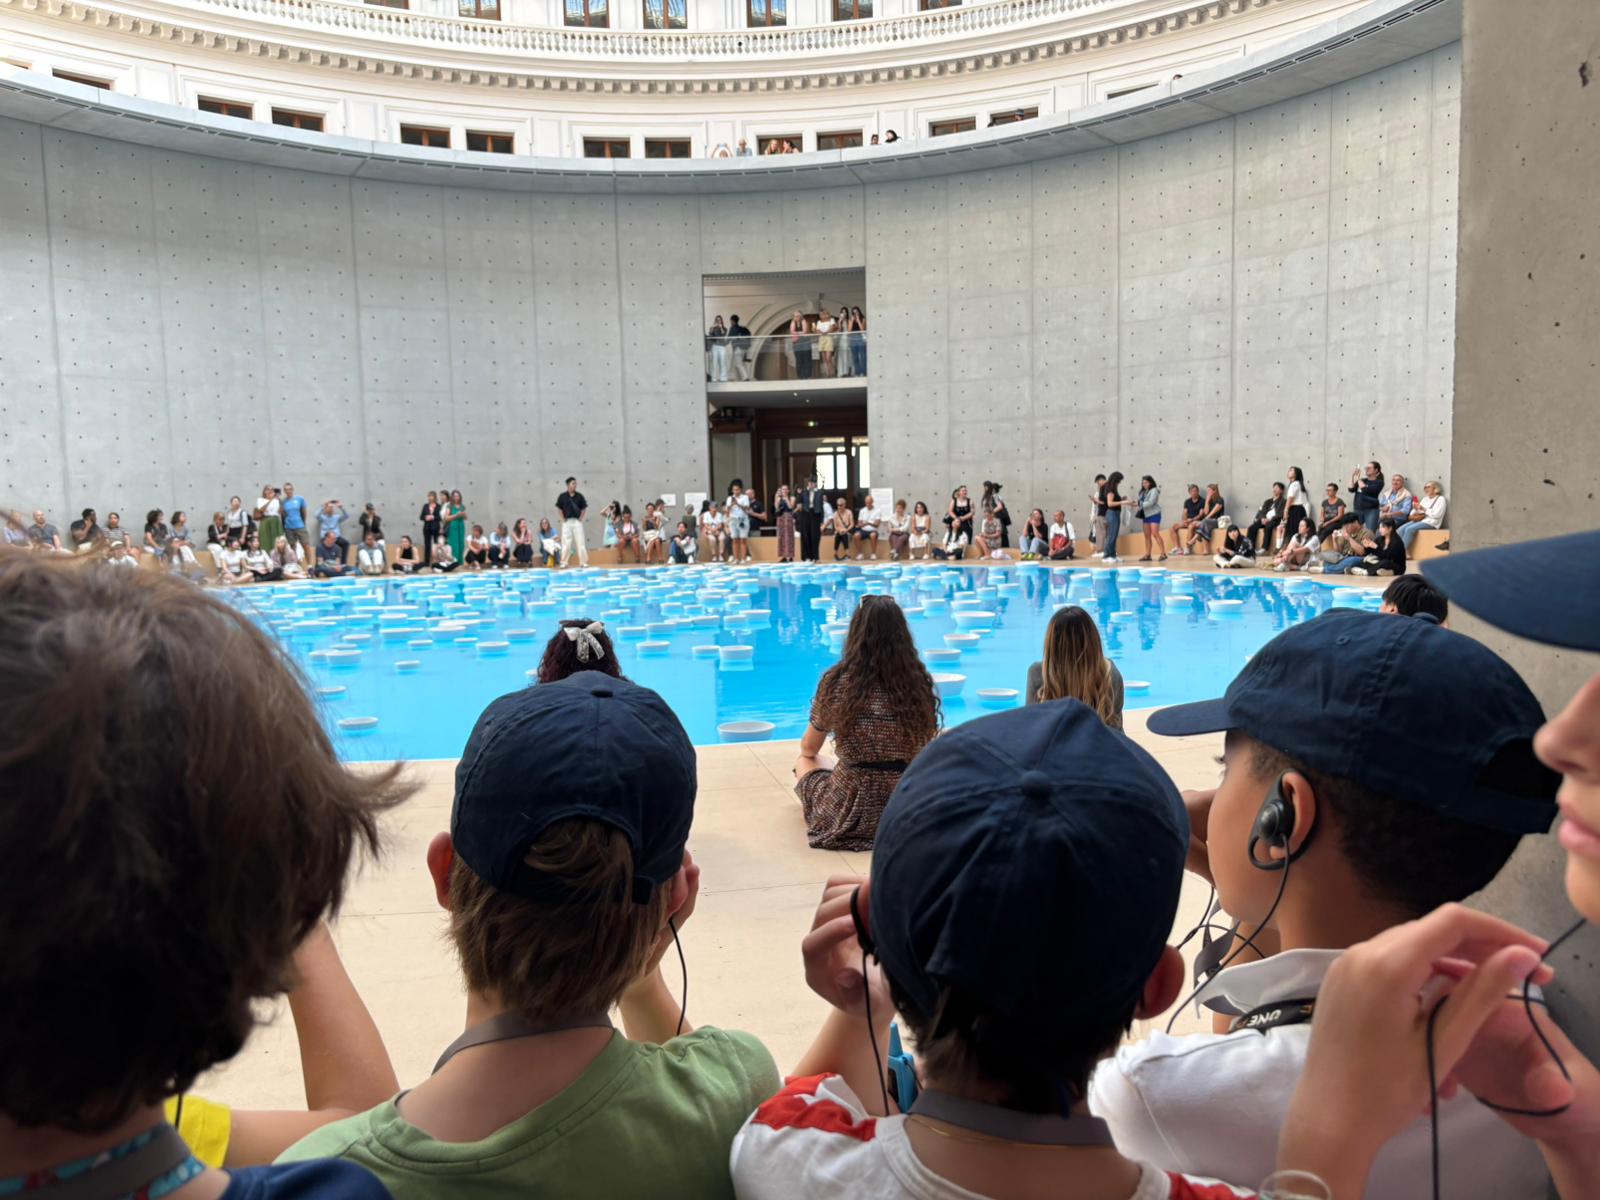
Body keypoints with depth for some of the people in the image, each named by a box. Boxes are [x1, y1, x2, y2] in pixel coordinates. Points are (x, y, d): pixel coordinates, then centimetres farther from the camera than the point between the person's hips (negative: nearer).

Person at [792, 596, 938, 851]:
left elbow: (809, 749, 7)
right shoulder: (920, 682, -6)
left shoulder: (836, 681, -10)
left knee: (804, 761, 27)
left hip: (850, 813, -3)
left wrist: (807, 750, 31)